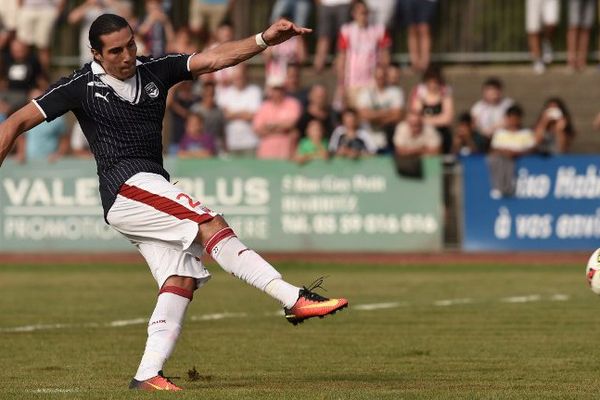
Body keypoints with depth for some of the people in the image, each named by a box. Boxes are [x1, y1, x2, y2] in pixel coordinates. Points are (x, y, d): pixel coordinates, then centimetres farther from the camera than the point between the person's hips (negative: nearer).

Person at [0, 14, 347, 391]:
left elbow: (214, 59, 1)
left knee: (181, 281, -8)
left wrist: (265, 40, -14)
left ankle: (148, 374, -13)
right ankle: (293, 298, -30)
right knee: (211, 224, -22)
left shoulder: (154, 70, 11)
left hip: (155, 196, 7)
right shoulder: (81, 86, -1)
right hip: (126, 185, -7)